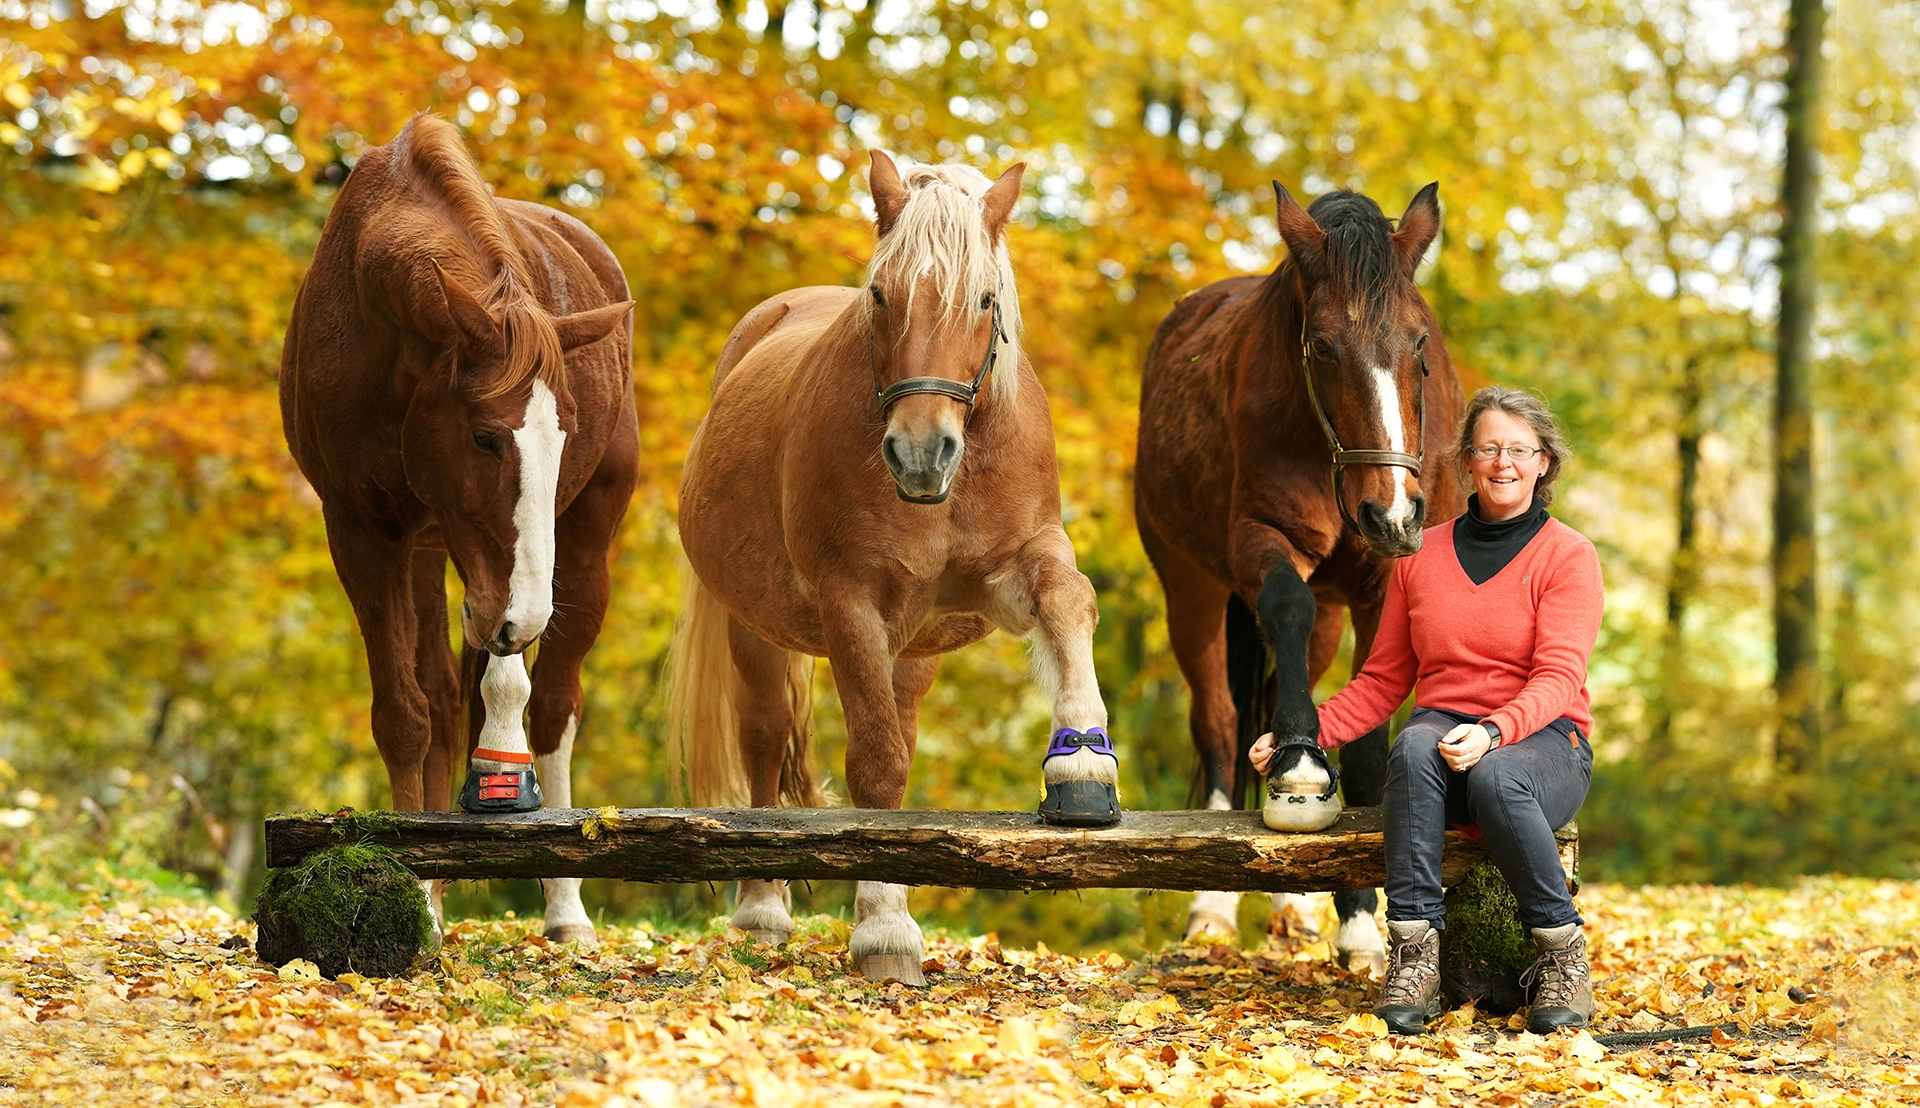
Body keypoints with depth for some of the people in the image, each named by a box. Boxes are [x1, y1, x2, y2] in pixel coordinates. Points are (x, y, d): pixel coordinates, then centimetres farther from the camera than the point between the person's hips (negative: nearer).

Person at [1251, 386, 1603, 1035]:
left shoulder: (1568, 557, 0)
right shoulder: (1422, 556, 13)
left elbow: (1558, 679, -12)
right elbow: (1382, 682, 16)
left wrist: (1492, 734, -32)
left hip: (1541, 739, -3)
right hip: (1445, 725, 3)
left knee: (1496, 778, -39)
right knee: (1414, 747, -35)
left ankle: (1563, 955, -20)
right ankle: (1414, 958, -36)